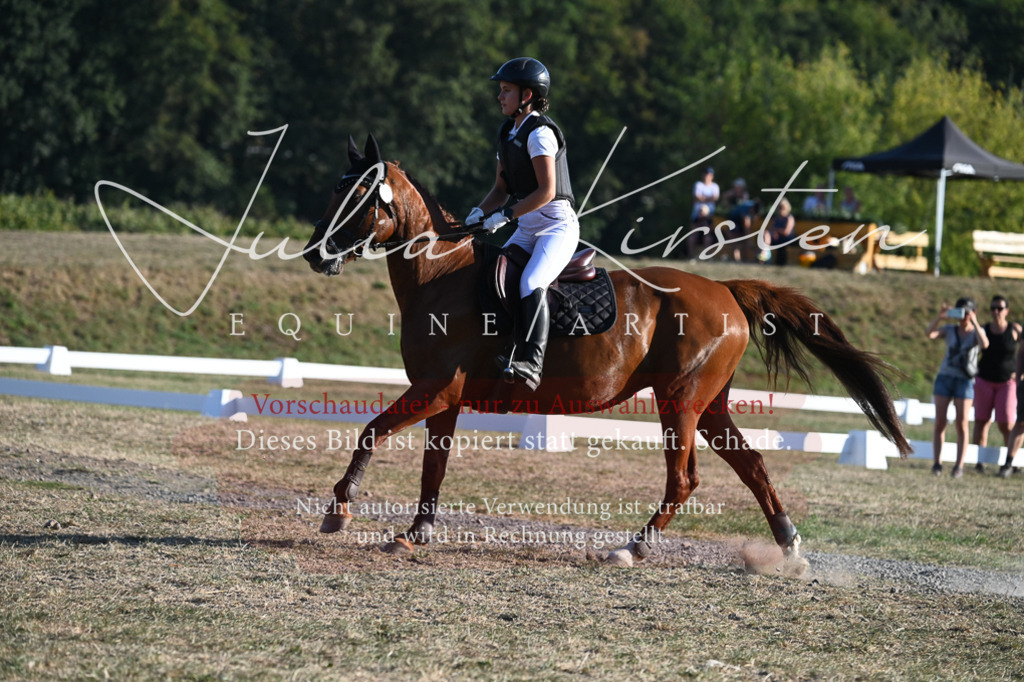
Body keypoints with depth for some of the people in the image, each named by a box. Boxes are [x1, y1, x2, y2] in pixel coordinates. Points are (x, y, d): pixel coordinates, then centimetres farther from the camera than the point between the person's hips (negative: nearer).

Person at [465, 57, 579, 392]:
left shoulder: (540, 133, -14)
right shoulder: (507, 133, 14)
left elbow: (547, 191, -21)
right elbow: (501, 188, 18)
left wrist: (505, 215, -22)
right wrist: (481, 211, 0)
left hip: (557, 225, -10)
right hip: (526, 229, 10)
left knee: (531, 283, -29)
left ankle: (531, 363, -38)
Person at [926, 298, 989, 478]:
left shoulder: (977, 332, 5)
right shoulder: (949, 330, 7)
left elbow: (984, 344, -18)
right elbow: (930, 334, -10)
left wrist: (974, 322, -18)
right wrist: (940, 317, -22)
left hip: (965, 381, -1)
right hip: (944, 377, 1)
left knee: (962, 425, -4)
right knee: (940, 422, -3)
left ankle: (959, 466, -1)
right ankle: (937, 463, -1)